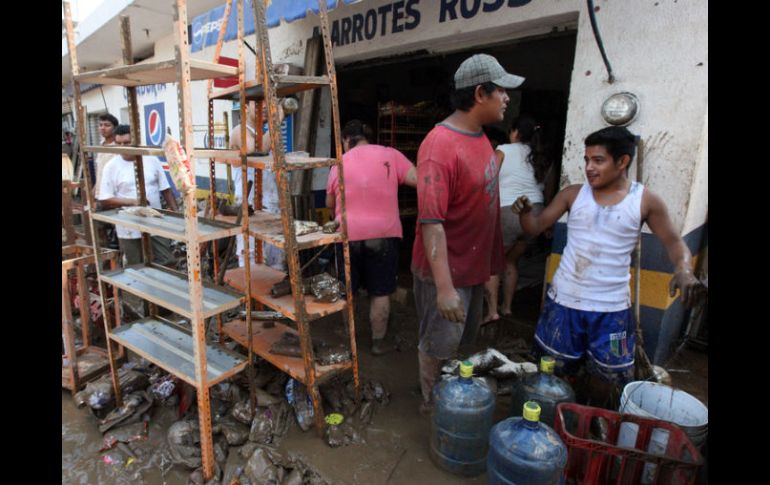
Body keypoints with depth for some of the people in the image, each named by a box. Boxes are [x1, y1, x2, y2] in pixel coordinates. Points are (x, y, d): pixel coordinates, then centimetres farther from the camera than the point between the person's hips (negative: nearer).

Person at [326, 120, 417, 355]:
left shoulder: (339, 164, 6)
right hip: (384, 234, -1)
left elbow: (330, 204, 16)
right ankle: (379, 342, 19)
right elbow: (418, 180, -6)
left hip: (348, 234, 2)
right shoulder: (390, 154, 1)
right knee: (380, 292, 10)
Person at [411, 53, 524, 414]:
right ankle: (432, 406, 33)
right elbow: (431, 222, -28)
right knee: (438, 347, 9)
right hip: (446, 270, -9)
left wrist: (490, 261, 18)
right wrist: (444, 287, -31)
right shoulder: (441, 146, -24)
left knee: (462, 342, 24)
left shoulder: (478, 136, 5)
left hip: (474, 265, 9)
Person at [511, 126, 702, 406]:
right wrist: (525, 211, -26)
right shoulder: (573, 194, -3)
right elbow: (535, 227, -4)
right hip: (564, 300, 1)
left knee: (605, 375, 17)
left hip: (611, 308, 0)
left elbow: (673, 242, 2)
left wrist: (684, 269, -19)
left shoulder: (645, 201, -5)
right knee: (555, 370, 15)